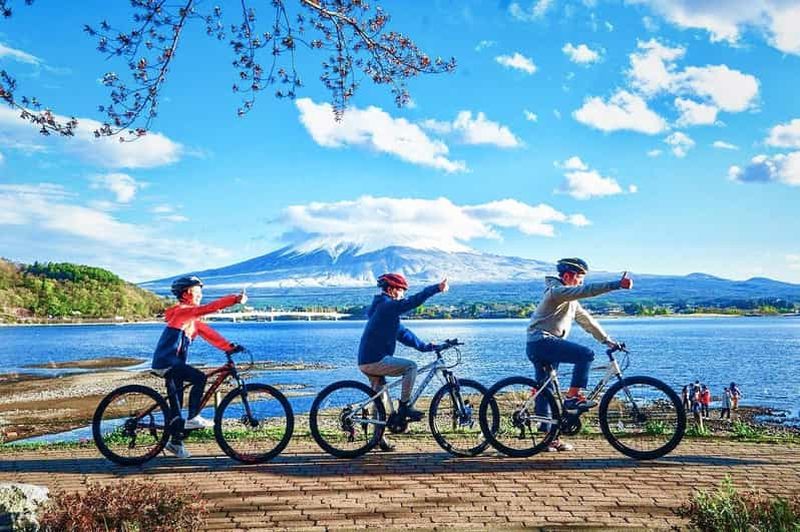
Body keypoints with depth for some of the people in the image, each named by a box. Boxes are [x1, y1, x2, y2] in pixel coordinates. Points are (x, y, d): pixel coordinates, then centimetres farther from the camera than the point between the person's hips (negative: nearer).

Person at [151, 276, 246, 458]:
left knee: (176, 403, 14)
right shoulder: (181, 311, -15)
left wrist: (229, 347, -1)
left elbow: (209, 334, 9)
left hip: (173, 364, 10)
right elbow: (207, 308, -27)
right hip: (167, 363, -10)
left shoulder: (192, 319, 15)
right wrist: (234, 299, -31)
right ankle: (193, 418, -13)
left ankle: (175, 442, 25)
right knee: (199, 378, -23)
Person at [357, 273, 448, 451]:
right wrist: (437, 288, -26)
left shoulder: (380, 308, 20)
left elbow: (402, 333, 19)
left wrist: (424, 346, 13)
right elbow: (413, 301, -26)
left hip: (367, 361, 10)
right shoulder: (387, 306, -12)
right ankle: (404, 408, -6)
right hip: (375, 361, -10)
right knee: (411, 366, -9)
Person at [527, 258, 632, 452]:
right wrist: (617, 285, -27)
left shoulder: (570, 300, 23)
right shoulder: (557, 291, -9)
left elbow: (585, 319, 24)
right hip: (542, 341, -10)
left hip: (538, 347, 10)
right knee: (586, 354, -20)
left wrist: (606, 339, 20)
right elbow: (587, 290, -23)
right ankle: (572, 397, -14)